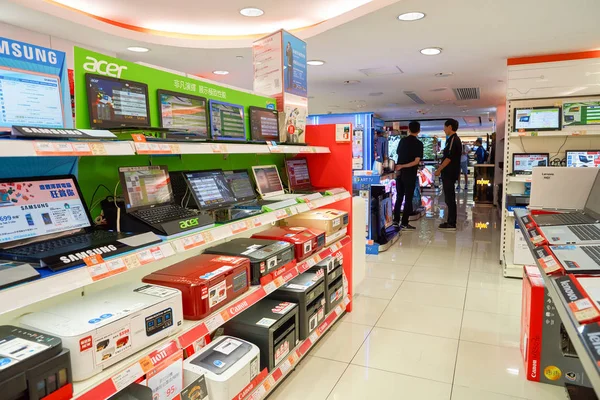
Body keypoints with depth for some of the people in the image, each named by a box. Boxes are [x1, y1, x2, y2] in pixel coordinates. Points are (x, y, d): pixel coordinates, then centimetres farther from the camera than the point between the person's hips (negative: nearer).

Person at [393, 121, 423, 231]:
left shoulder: (402, 141, 6)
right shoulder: (418, 143, -9)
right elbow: (417, 161, -17)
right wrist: (403, 166, -14)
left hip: (399, 173, 5)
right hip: (410, 174, -5)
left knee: (399, 197, 14)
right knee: (408, 198, 1)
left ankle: (396, 221, 18)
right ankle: (404, 223, 3)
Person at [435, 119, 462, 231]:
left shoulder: (453, 139, -15)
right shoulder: (455, 139, 16)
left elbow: (449, 158, -21)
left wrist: (439, 169, -14)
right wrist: (441, 168, 21)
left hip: (449, 173, -10)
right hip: (450, 173, 10)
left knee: (449, 198, -6)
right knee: (449, 198, 13)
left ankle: (451, 224, -2)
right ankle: (450, 221, 19)